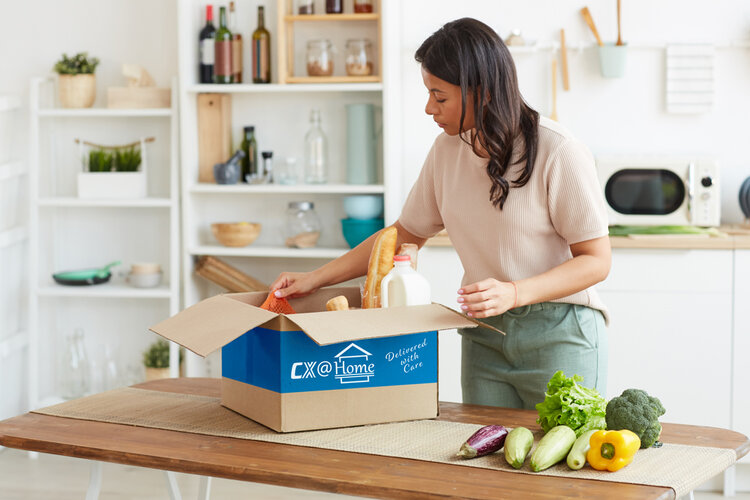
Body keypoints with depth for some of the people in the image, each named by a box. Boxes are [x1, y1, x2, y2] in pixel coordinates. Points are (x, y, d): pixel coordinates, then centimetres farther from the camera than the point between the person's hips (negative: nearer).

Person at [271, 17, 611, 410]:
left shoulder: (558, 153, -15)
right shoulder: (448, 149, 4)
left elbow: (596, 260, -13)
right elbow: (406, 233, 15)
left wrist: (514, 293, -28)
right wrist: (315, 279, 9)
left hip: (558, 332, -5)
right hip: (484, 333, 5)